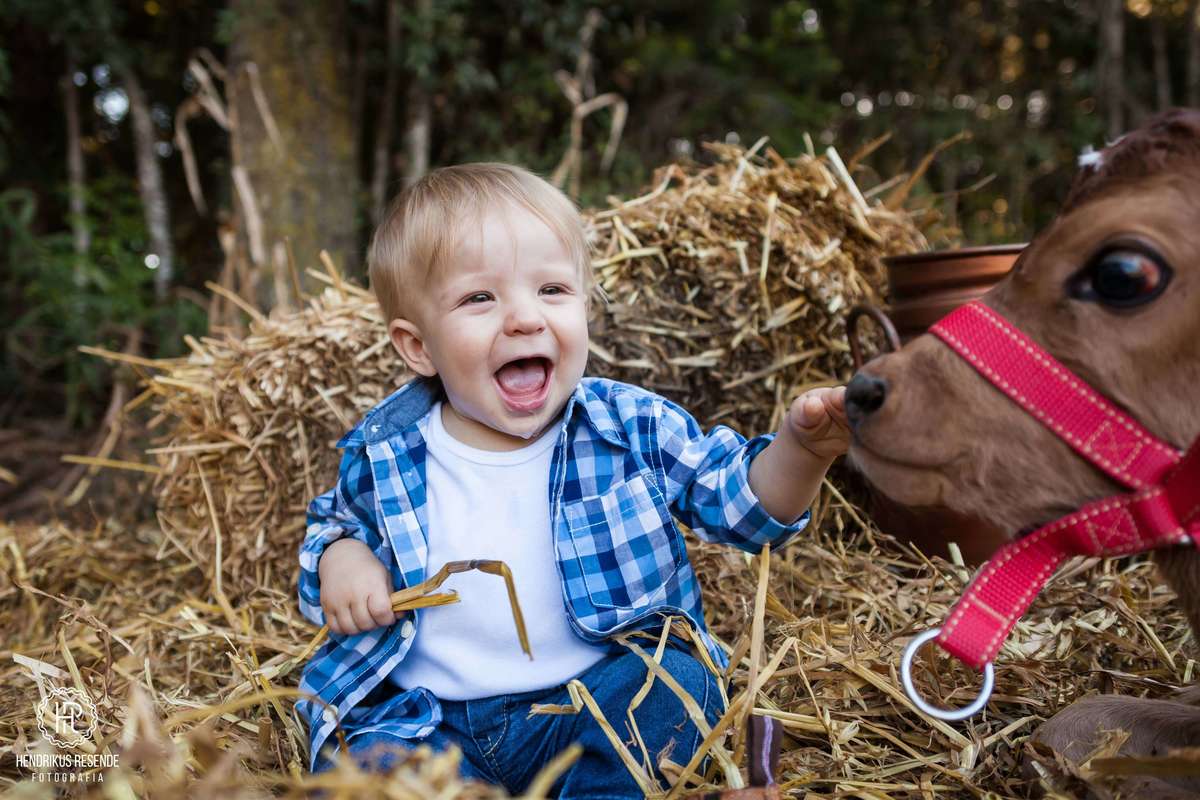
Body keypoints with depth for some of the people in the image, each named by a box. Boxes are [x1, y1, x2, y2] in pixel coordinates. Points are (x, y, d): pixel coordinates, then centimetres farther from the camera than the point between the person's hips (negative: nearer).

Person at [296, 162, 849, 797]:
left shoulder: (632, 425, -7)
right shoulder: (381, 455, -3)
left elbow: (742, 497, -1)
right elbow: (335, 522, 19)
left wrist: (800, 449, -22)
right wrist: (338, 557, -5)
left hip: (598, 703, 1)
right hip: (429, 717, 0)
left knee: (676, 677, -25)